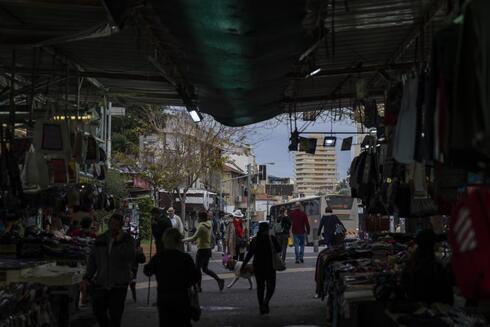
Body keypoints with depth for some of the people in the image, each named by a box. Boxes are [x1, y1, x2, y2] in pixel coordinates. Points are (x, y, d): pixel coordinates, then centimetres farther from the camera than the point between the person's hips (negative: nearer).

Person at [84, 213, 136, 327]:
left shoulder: (127, 239, -2)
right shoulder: (100, 239, 7)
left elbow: (130, 257, -17)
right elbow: (92, 259, 12)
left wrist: (119, 241, -21)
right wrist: (87, 277, 4)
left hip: (119, 284, -3)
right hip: (100, 283, 4)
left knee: (115, 315, -1)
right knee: (98, 311, 8)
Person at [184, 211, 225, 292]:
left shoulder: (201, 226, -18)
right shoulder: (208, 225, 8)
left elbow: (194, 238, -19)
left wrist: (184, 240, -8)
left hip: (202, 250, -9)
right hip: (208, 249, 9)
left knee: (197, 268, 3)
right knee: (205, 269, 17)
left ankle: (198, 287, 9)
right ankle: (219, 280, 9)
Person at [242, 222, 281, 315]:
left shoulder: (255, 240, -1)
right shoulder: (271, 239, -7)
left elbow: (250, 254, -3)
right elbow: (278, 249, 0)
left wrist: (243, 266, 1)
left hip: (257, 266, 2)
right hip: (269, 266, -2)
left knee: (260, 286, 13)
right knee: (271, 286, 6)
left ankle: (261, 307, 12)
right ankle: (266, 301, -20)